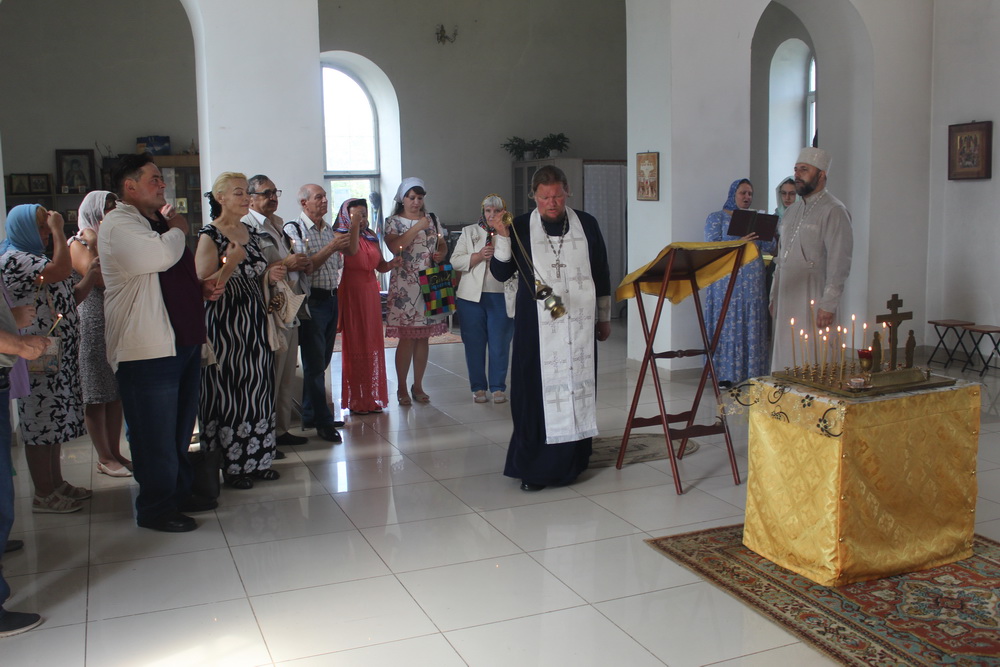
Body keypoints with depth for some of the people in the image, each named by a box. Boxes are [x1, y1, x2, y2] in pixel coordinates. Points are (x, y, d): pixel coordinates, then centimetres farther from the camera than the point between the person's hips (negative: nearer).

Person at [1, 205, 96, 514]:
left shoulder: (36, 258, 19)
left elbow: (70, 298, 18)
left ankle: (56, 483, 25)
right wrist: (58, 230, -20)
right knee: (41, 424, -2)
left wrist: (91, 274, 4)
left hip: (60, 355, 10)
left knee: (54, 421, 15)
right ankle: (44, 495, 6)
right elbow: (61, 271, -30)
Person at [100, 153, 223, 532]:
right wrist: (178, 229, -7)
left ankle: (179, 493, 30)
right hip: (147, 348, -10)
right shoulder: (119, 224, -10)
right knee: (156, 433, -3)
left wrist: (202, 288, 11)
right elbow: (159, 256, -27)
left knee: (181, 426, 17)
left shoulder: (158, 222, 20)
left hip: (183, 340, 10)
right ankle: (155, 509, 9)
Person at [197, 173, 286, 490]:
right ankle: (231, 465, 8)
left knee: (257, 389, 9)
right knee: (228, 390, -2)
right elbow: (204, 285, -15)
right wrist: (230, 261, -24)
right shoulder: (210, 235, -9)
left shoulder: (251, 232, 13)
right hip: (225, 324, -7)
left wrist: (270, 274, 6)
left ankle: (256, 459, 18)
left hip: (255, 321, 7)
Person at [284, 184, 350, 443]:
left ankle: (310, 416, 23)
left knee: (321, 363, 12)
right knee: (315, 364, -3)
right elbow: (302, 267, -18)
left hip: (331, 299, 8)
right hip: (311, 302, -7)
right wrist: (330, 248, -22)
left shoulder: (328, 230, 16)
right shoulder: (293, 229, -7)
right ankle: (323, 422, 2)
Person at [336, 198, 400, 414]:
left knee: (373, 344, 9)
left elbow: (380, 266, 15)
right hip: (351, 293, -7)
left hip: (371, 293, 7)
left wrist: (391, 264, -4)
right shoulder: (340, 236, -6)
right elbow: (351, 250, -28)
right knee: (355, 344, -4)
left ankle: (372, 396, 18)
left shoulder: (371, 237, 14)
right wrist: (354, 225, -31)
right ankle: (355, 400, 2)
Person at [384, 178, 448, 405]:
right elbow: (394, 246, -17)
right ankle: (402, 387, 5)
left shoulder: (432, 219, 13)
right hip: (404, 285, -4)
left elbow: (442, 245, 18)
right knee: (407, 338, -6)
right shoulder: (394, 222, 1)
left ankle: (418, 386, 16)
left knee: (424, 337, 6)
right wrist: (417, 227, -19)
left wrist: (441, 254, -5)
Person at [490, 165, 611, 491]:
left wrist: (604, 317, 13)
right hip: (537, 327, -1)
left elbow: (602, 275, 13)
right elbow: (500, 272, -3)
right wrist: (502, 236, -15)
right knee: (537, 391, -3)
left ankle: (569, 463, 15)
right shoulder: (520, 227, 3)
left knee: (578, 388, 3)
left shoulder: (587, 225, 7)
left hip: (579, 325, 2)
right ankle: (533, 468, 7)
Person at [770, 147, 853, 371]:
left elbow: (839, 263, -13)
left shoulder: (833, 211, -7)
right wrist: (774, 296, 17)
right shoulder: (792, 211, 17)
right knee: (783, 360, 7)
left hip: (813, 302, -7)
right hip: (787, 300, 7)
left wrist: (828, 304, -17)